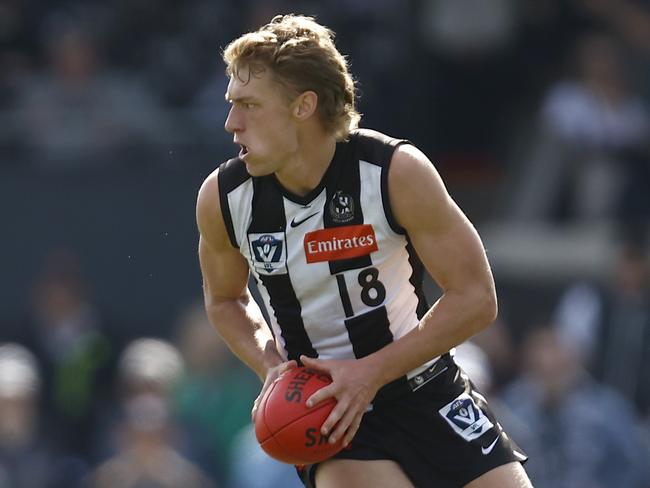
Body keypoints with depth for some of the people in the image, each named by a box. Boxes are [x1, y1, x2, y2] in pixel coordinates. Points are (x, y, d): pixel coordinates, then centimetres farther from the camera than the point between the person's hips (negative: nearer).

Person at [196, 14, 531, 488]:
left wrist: (370, 372, -20)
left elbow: (475, 298, -13)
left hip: (425, 390, 0)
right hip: (327, 412, 0)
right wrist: (271, 368, -8)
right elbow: (225, 299, 11)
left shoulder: (397, 172, -18)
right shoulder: (222, 199, -9)